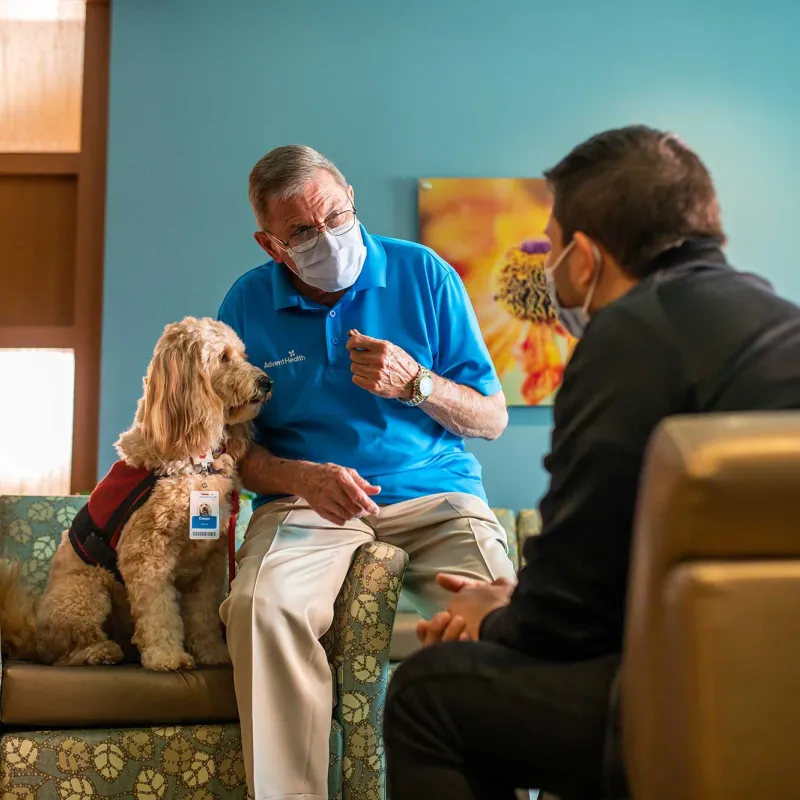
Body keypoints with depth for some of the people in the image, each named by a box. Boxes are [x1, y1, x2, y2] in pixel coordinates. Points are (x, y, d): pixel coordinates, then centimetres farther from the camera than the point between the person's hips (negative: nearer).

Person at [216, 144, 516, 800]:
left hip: (435, 493, 0)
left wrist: (414, 383, -13)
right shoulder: (248, 304, 6)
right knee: (262, 607, -33)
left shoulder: (425, 275, 4)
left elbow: (492, 420, 7)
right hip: (306, 498, 1)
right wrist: (303, 477, -12)